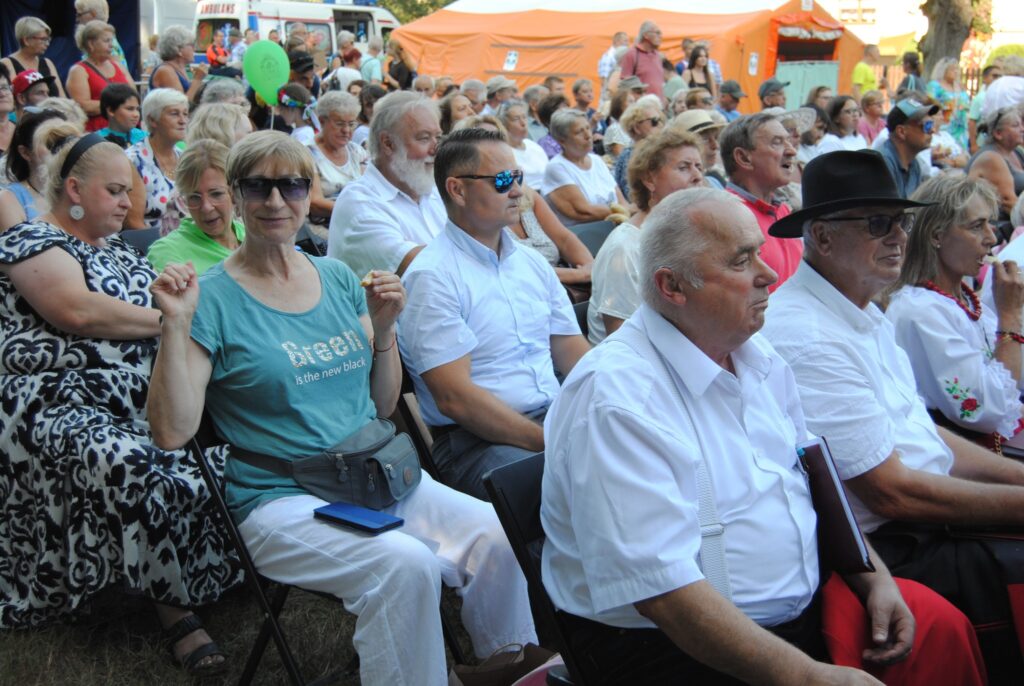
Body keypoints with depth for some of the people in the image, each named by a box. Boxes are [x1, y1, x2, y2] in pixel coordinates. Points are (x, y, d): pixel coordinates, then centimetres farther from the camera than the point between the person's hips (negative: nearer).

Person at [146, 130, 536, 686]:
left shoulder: (338, 279, 12)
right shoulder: (213, 300, -3)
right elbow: (172, 431, -11)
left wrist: (383, 327, 0)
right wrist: (176, 325, -18)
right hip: (282, 498, -5)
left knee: (496, 536, -19)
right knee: (406, 563, -32)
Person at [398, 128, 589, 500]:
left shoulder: (532, 262, 17)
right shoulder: (432, 277, -7)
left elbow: (574, 354, 16)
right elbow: (454, 397, -15)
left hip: (558, 417, 8)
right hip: (475, 439, -8)